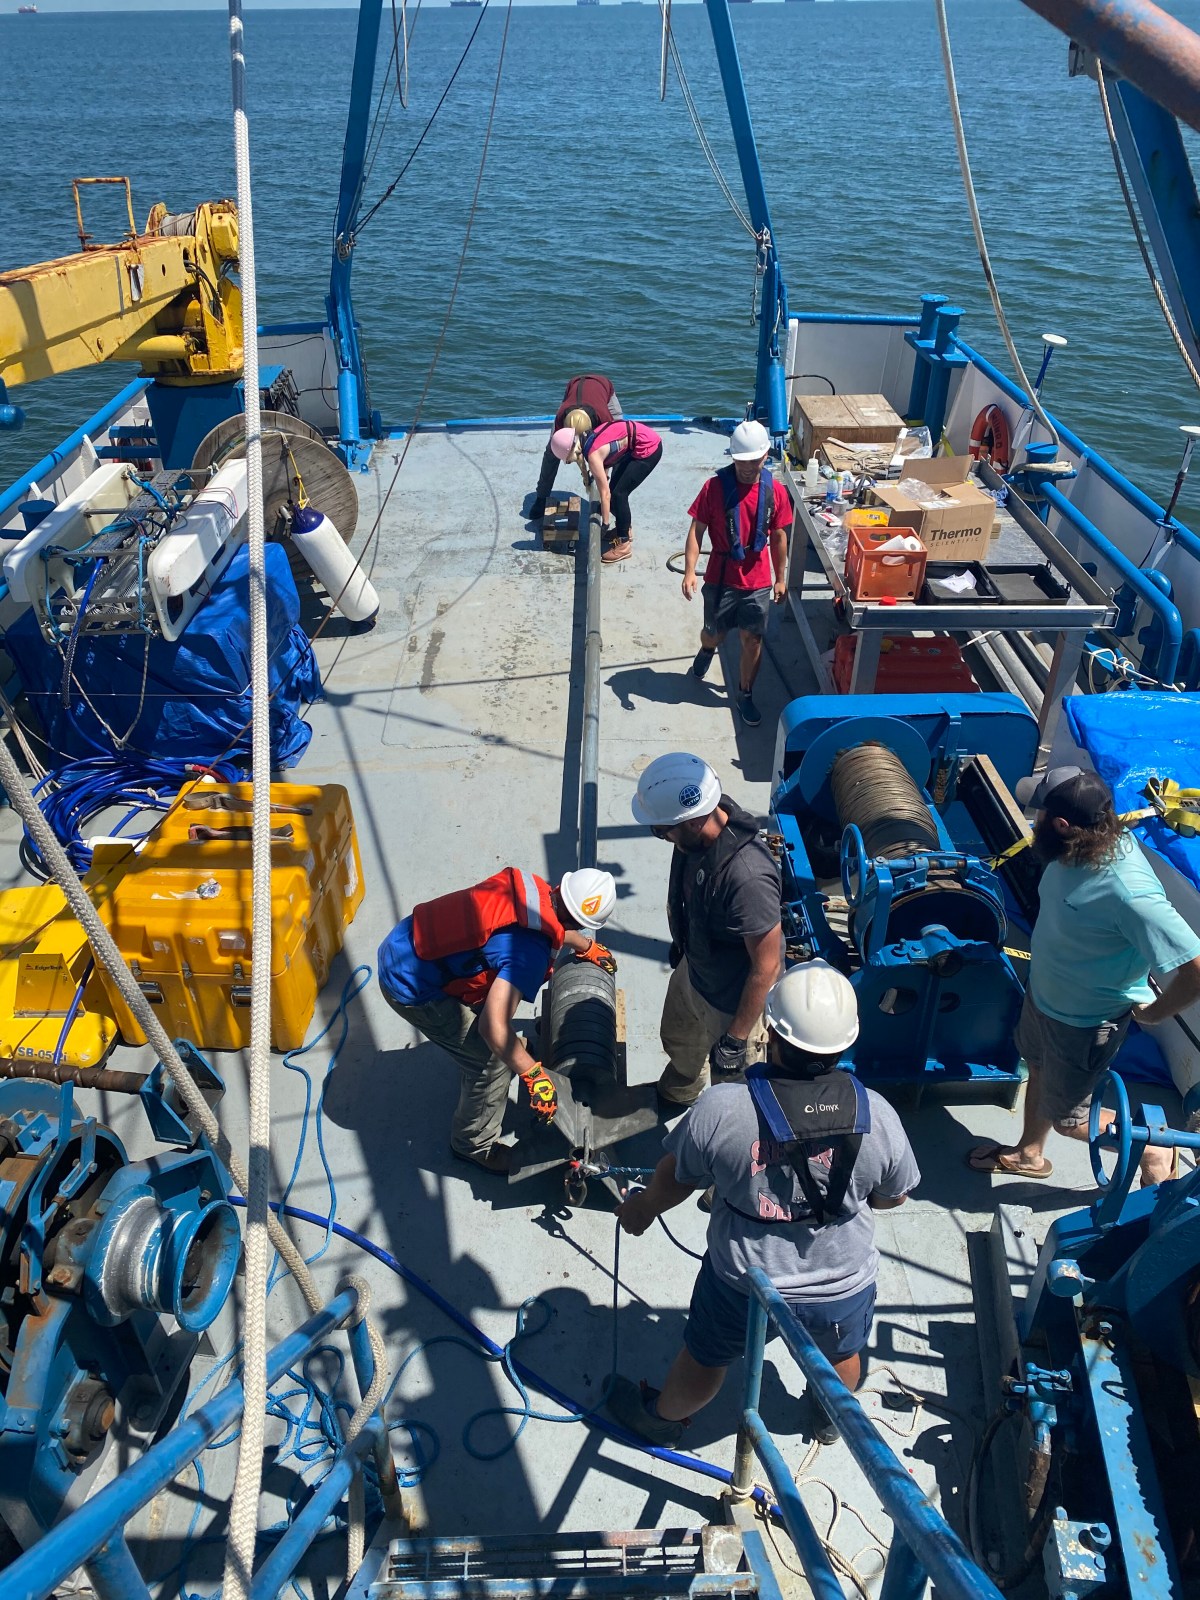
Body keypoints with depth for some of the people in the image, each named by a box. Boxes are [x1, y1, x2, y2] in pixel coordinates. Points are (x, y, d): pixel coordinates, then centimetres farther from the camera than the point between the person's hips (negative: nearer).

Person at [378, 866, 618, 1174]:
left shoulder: (530, 885, -5)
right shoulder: (531, 951, -29)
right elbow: (493, 1026, -36)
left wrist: (588, 948, 34)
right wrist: (534, 1075, -24)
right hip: (412, 987, -8)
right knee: (493, 1062, 2)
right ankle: (474, 1144, 26)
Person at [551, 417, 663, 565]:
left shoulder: (593, 455, -22)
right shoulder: (588, 440, 0)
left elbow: (605, 493, -18)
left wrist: (605, 524, -11)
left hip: (648, 448, -9)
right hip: (636, 446, 9)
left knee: (619, 493, -6)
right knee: (615, 488, 14)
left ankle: (624, 545, 2)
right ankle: (625, 529, 33)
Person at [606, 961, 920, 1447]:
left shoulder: (719, 1109, -28)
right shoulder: (878, 1115, -23)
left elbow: (675, 1178, -10)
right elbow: (892, 1197, -4)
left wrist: (643, 1208, 12)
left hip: (742, 1283, -1)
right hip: (844, 1288, 1)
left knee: (705, 1357, 28)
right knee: (840, 1355, 34)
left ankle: (662, 1417, 55)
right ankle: (828, 1418, 62)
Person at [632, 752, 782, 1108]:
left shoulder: (747, 878, -44)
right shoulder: (703, 818, -20)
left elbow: (766, 965, -31)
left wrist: (737, 1038, -19)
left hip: (733, 996, -8)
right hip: (692, 965, 9)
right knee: (678, 1040, 36)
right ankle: (675, 1095, 67)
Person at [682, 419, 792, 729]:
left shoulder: (775, 491, -5)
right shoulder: (715, 487, -12)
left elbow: (779, 537, 5)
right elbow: (696, 530, -9)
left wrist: (780, 578, 9)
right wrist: (689, 571, -18)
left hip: (758, 581, 1)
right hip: (720, 579, -1)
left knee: (752, 640, 8)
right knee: (714, 633, 16)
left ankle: (745, 696, 26)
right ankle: (707, 649, 54)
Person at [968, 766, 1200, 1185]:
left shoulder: (1129, 893, -41)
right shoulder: (1079, 848, -16)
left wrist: (1152, 1013, -21)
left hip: (1084, 1024, -8)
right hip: (1043, 994, 8)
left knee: (1068, 1117, 14)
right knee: (1039, 1070, 29)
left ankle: (1152, 1146, 41)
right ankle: (1029, 1154, 55)